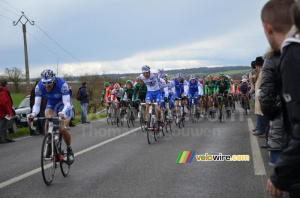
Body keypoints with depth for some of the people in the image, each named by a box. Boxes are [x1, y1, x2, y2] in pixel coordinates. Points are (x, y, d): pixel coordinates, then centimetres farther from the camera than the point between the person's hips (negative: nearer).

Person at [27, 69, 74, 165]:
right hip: (51, 104, 3)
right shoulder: (39, 86, -25)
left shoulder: (62, 84, -34)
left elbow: (67, 104, -37)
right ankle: (49, 145, -13)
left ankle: (69, 150, 7)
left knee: (62, 129, -19)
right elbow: (36, 105, -24)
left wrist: (62, 113, -59)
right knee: (48, 120, -31)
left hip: (63, 105, -2)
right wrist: (33, 114, -46)